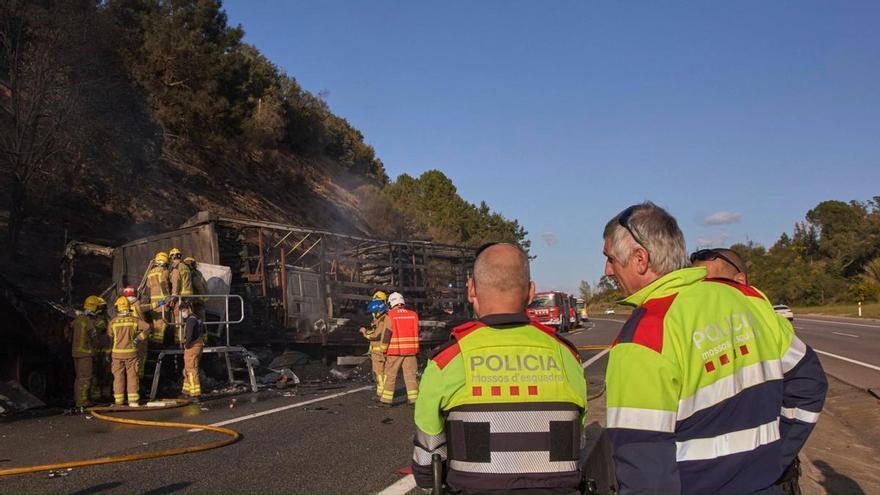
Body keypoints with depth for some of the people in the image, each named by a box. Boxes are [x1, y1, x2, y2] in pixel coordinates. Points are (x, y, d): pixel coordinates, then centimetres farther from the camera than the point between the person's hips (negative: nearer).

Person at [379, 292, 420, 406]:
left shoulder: (391, 316, -7)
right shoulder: (413, 315, 6)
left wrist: (384, 350, 0)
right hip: (411, 350, 3)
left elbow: (386, 334, -8)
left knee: (390, 375, 7)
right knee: (411, 374, 8)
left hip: (395, 351, -3)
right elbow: (416, 332, 12)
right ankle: (414, 398, 6)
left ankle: (387, 399, 9)